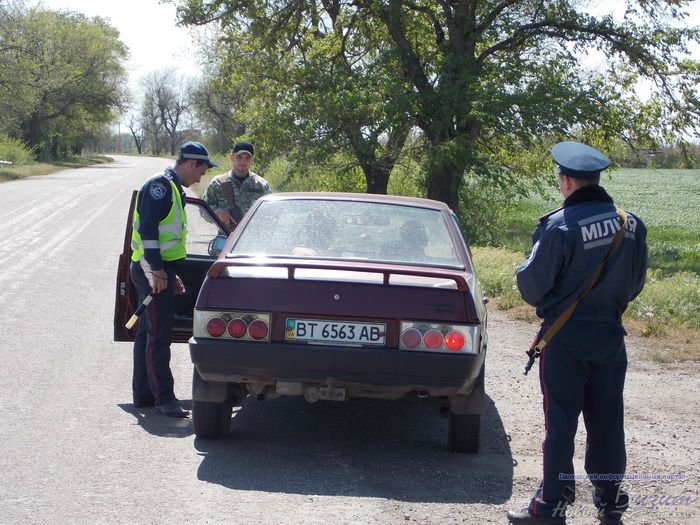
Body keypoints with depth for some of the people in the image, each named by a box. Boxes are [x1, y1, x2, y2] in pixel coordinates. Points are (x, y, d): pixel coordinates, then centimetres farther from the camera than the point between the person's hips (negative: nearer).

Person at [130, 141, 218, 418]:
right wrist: (156, 269, -25)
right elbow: (148, 228, -21)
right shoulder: (160, 185, -13)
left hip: (159, 269, 11)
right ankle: (164, 398, -8)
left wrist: (170, 272, 26)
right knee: (159, 335, -9)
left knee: (148, 332, 14)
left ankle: (143, 393, 21)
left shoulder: (173, 188, 19)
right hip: (154, 271, -11)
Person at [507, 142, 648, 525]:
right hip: (610, 335, 5)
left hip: (566, 337, -5)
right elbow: (635, 282, 11)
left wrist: (543, 303, 8)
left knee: (560, 421, 1)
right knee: (606, 421, 13)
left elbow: (532, 283, -13)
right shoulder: (632, 225, 2)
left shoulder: (560, 226, -17)